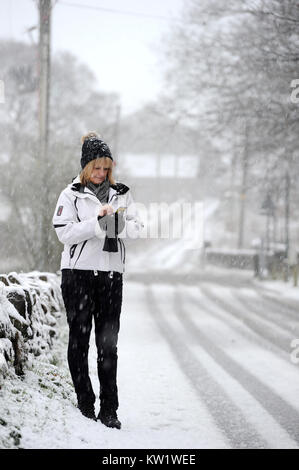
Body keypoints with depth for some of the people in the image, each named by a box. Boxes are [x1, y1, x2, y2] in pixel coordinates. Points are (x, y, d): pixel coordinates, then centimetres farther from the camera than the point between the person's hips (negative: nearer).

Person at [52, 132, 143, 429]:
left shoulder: (121, 194, 12)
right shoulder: (71, 195, 2)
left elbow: (137, 228, 7)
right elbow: (64, 232, -8)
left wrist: (120, 224, -15)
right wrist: (97, 223, -19)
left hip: (111, 272, 2)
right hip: (78, 272, -2)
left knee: (108, 343, 1)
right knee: (79, 339, 3)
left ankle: (109, 410, 2)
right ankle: (85, 405, 10)